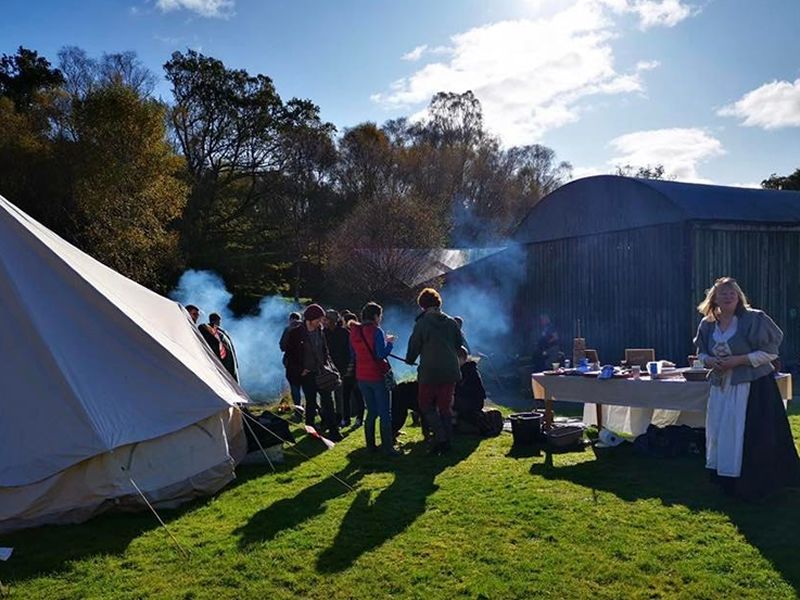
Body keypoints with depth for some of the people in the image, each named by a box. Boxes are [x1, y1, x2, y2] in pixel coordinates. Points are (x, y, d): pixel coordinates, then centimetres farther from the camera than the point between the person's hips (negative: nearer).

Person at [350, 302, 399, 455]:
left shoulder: (354, 332, 6)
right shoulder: (376, 331, -14)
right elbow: (381, 354, -19)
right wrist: (390, 343, -2)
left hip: (361, 377, 6)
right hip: (377, 376, -6)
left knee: (371, 411, 17)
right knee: (385, 413, 1)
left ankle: (370, 445, 19)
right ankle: (388, 447, 2)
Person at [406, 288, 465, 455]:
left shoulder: (422, 323, -8)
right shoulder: (450, 322, 5)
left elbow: (414, 346, -3)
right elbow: (461, 344, 11)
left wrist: (409, 360, 17)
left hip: (429, 372, -4)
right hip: (450, 372, 5)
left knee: (426, 405, 10)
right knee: (445, 407, 13)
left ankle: (440, 436, -4)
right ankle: (447, 441, 14)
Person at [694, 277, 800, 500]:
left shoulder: (754, 319, -10)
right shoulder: (707, 325, 6)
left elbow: (770, 352, -10)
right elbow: (701, 353, 17)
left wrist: (739, 360, -19)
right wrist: (709, 361, -7)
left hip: (752, 388, -6)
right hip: (721, 387, 6)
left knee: (750, 437, -5)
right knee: (719, 433, 10)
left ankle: (751, 486, 10)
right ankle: (727, 482, 25)